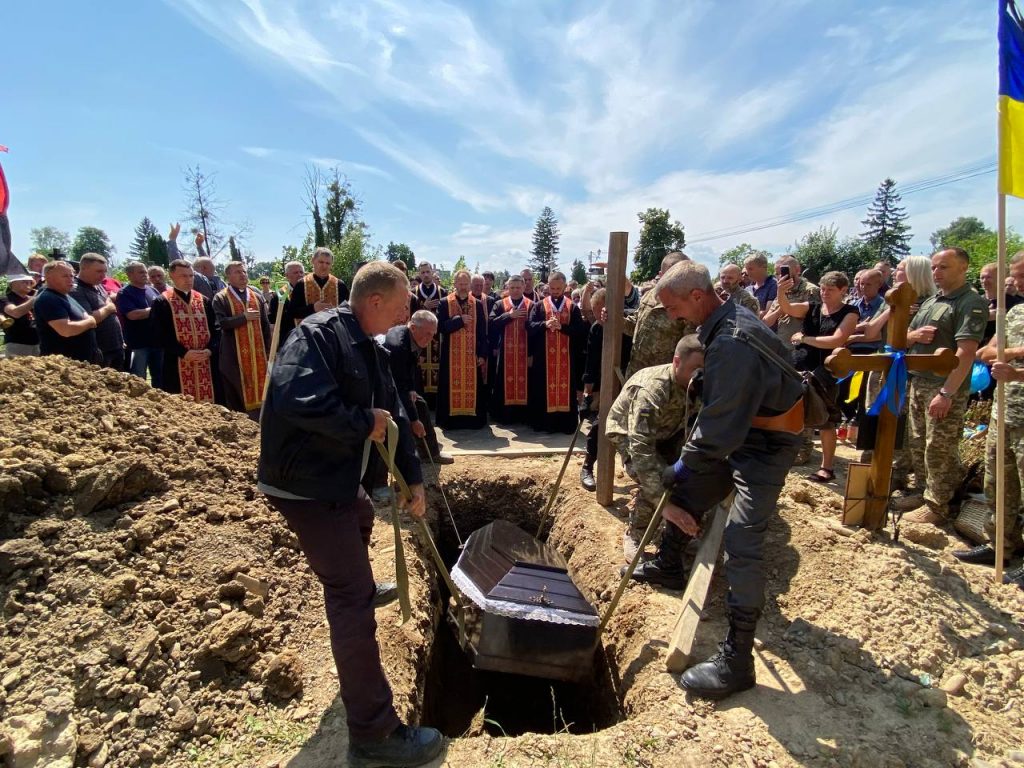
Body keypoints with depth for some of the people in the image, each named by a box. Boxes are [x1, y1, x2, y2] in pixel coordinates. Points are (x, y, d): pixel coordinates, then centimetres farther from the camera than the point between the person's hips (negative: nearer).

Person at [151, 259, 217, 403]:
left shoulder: (204, 301, 13)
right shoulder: (162, 302, 0)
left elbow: (214, 329, 9)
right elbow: (160, 335, -7)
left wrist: (210, 349, -8)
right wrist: (184, 353, -16)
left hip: (205, 362, 4)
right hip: (177, 365, -4)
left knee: (205, 401, 7)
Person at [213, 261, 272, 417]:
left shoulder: (257, 296, 12)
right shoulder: (221, 298, 0)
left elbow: (265, 324, 12)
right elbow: (221, 323, -14)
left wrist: (268, 348, 7)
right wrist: (244, 317, -16)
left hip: (257, 352, 4)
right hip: (235, 354, -3)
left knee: (259, 388, 7)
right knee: (236, 392, 2)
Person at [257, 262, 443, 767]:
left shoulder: (368, 350, 10)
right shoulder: (319, 333, -19)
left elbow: (395, 416, 13)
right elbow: (297, 400, -36)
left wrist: (413, 480, 16)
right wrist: (366, 422, -21)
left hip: (338, 477, 10)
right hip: (304, 484, -10)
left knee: (360, 521, 37)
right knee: (352, 600, -8)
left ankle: (356, 585, 68)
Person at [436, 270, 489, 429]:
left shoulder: (478, 304, 5)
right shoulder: (445, 303, 2)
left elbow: (482, 332, 3)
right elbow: (440, 326, -8)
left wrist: (482, 354, -4)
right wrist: (459, 320, -16)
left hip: (472, 354, 1)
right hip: (452, 354, -1)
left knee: (472, 386, 4)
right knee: (453, 386, 2)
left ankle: (473, 418, 14)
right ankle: (452, 419, 11)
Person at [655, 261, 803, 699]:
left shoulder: (733, 342, -31)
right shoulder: (729, 316, 2)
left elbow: (721, 424, -30)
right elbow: (719, 404, 10)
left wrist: (685, 462, -15)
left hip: (765, 445, -10)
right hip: (741, 432, 10)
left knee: (742, 545, -13)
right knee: (687, 491, 19)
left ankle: (736, 662, -2)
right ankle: (666, 562, 45)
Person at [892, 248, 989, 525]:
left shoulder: (971, 303, -10)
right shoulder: (929, 302, 15)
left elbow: (966, 352, -19)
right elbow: (904, 337, 21)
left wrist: (946, 393, -24)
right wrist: (914, 335, -4)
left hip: (945, 389, -8)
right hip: (918, 384, 8)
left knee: (939, 451, -1)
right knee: (918, 445, 16)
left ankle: (936, 507, 10)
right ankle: (922, 491, 30)